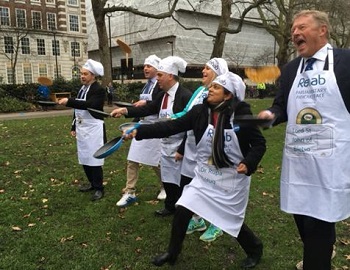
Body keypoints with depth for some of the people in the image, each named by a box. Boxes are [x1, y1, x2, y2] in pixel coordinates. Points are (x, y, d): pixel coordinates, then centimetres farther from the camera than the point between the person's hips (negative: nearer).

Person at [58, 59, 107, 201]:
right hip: (81, 128, 8)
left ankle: (98, 188, 8)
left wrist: (69, 101, -33)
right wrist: (74, 127, 18)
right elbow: (78, 109, 18)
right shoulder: (82, 89, 14)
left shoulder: (99, 90, -12)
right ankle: (92, 182, 28)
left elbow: (88, 105, -28)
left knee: (94, 158, -3)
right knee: (84, 158, 13)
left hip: (94, 129, -8)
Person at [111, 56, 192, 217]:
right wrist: (125, 111, -5)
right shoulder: (163, 95, 8)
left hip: (180, 146, -8)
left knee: (180, 181, 5)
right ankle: (170, 207, 37)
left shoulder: (185, 95, -18)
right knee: (168, 179, 19)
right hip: (166, 145, 8)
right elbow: (148, 109, 3)